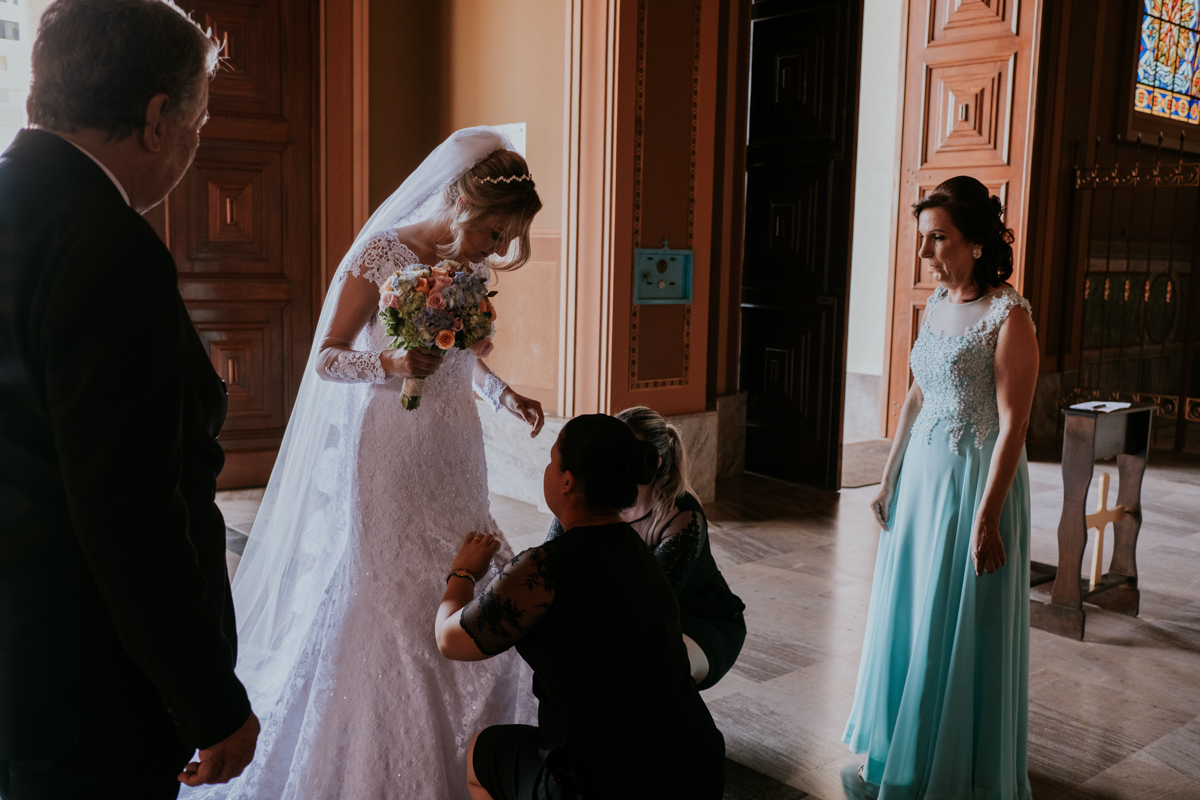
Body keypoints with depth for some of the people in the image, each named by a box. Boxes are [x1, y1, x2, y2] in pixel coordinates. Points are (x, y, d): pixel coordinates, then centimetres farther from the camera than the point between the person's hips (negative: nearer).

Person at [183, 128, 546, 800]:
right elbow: (327, 357, -9)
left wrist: (502, 393, 3)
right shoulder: (381, 255, -11)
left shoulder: (472, 265, 8)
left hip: (452, 457, 6)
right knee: (384, 607, -1)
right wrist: (390, 364, -26)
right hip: (388, 457, -6)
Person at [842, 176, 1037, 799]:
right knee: (909, 612, 17)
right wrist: (888, 480, 13)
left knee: (963, 625, 5)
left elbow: (1012, 426, -19)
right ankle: (904, 748, 37)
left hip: (978, 480, -8)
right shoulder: (936, 304, 7)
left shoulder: (1008, 316, -16)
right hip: (923, 473, 8)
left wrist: (986, 518, -21)